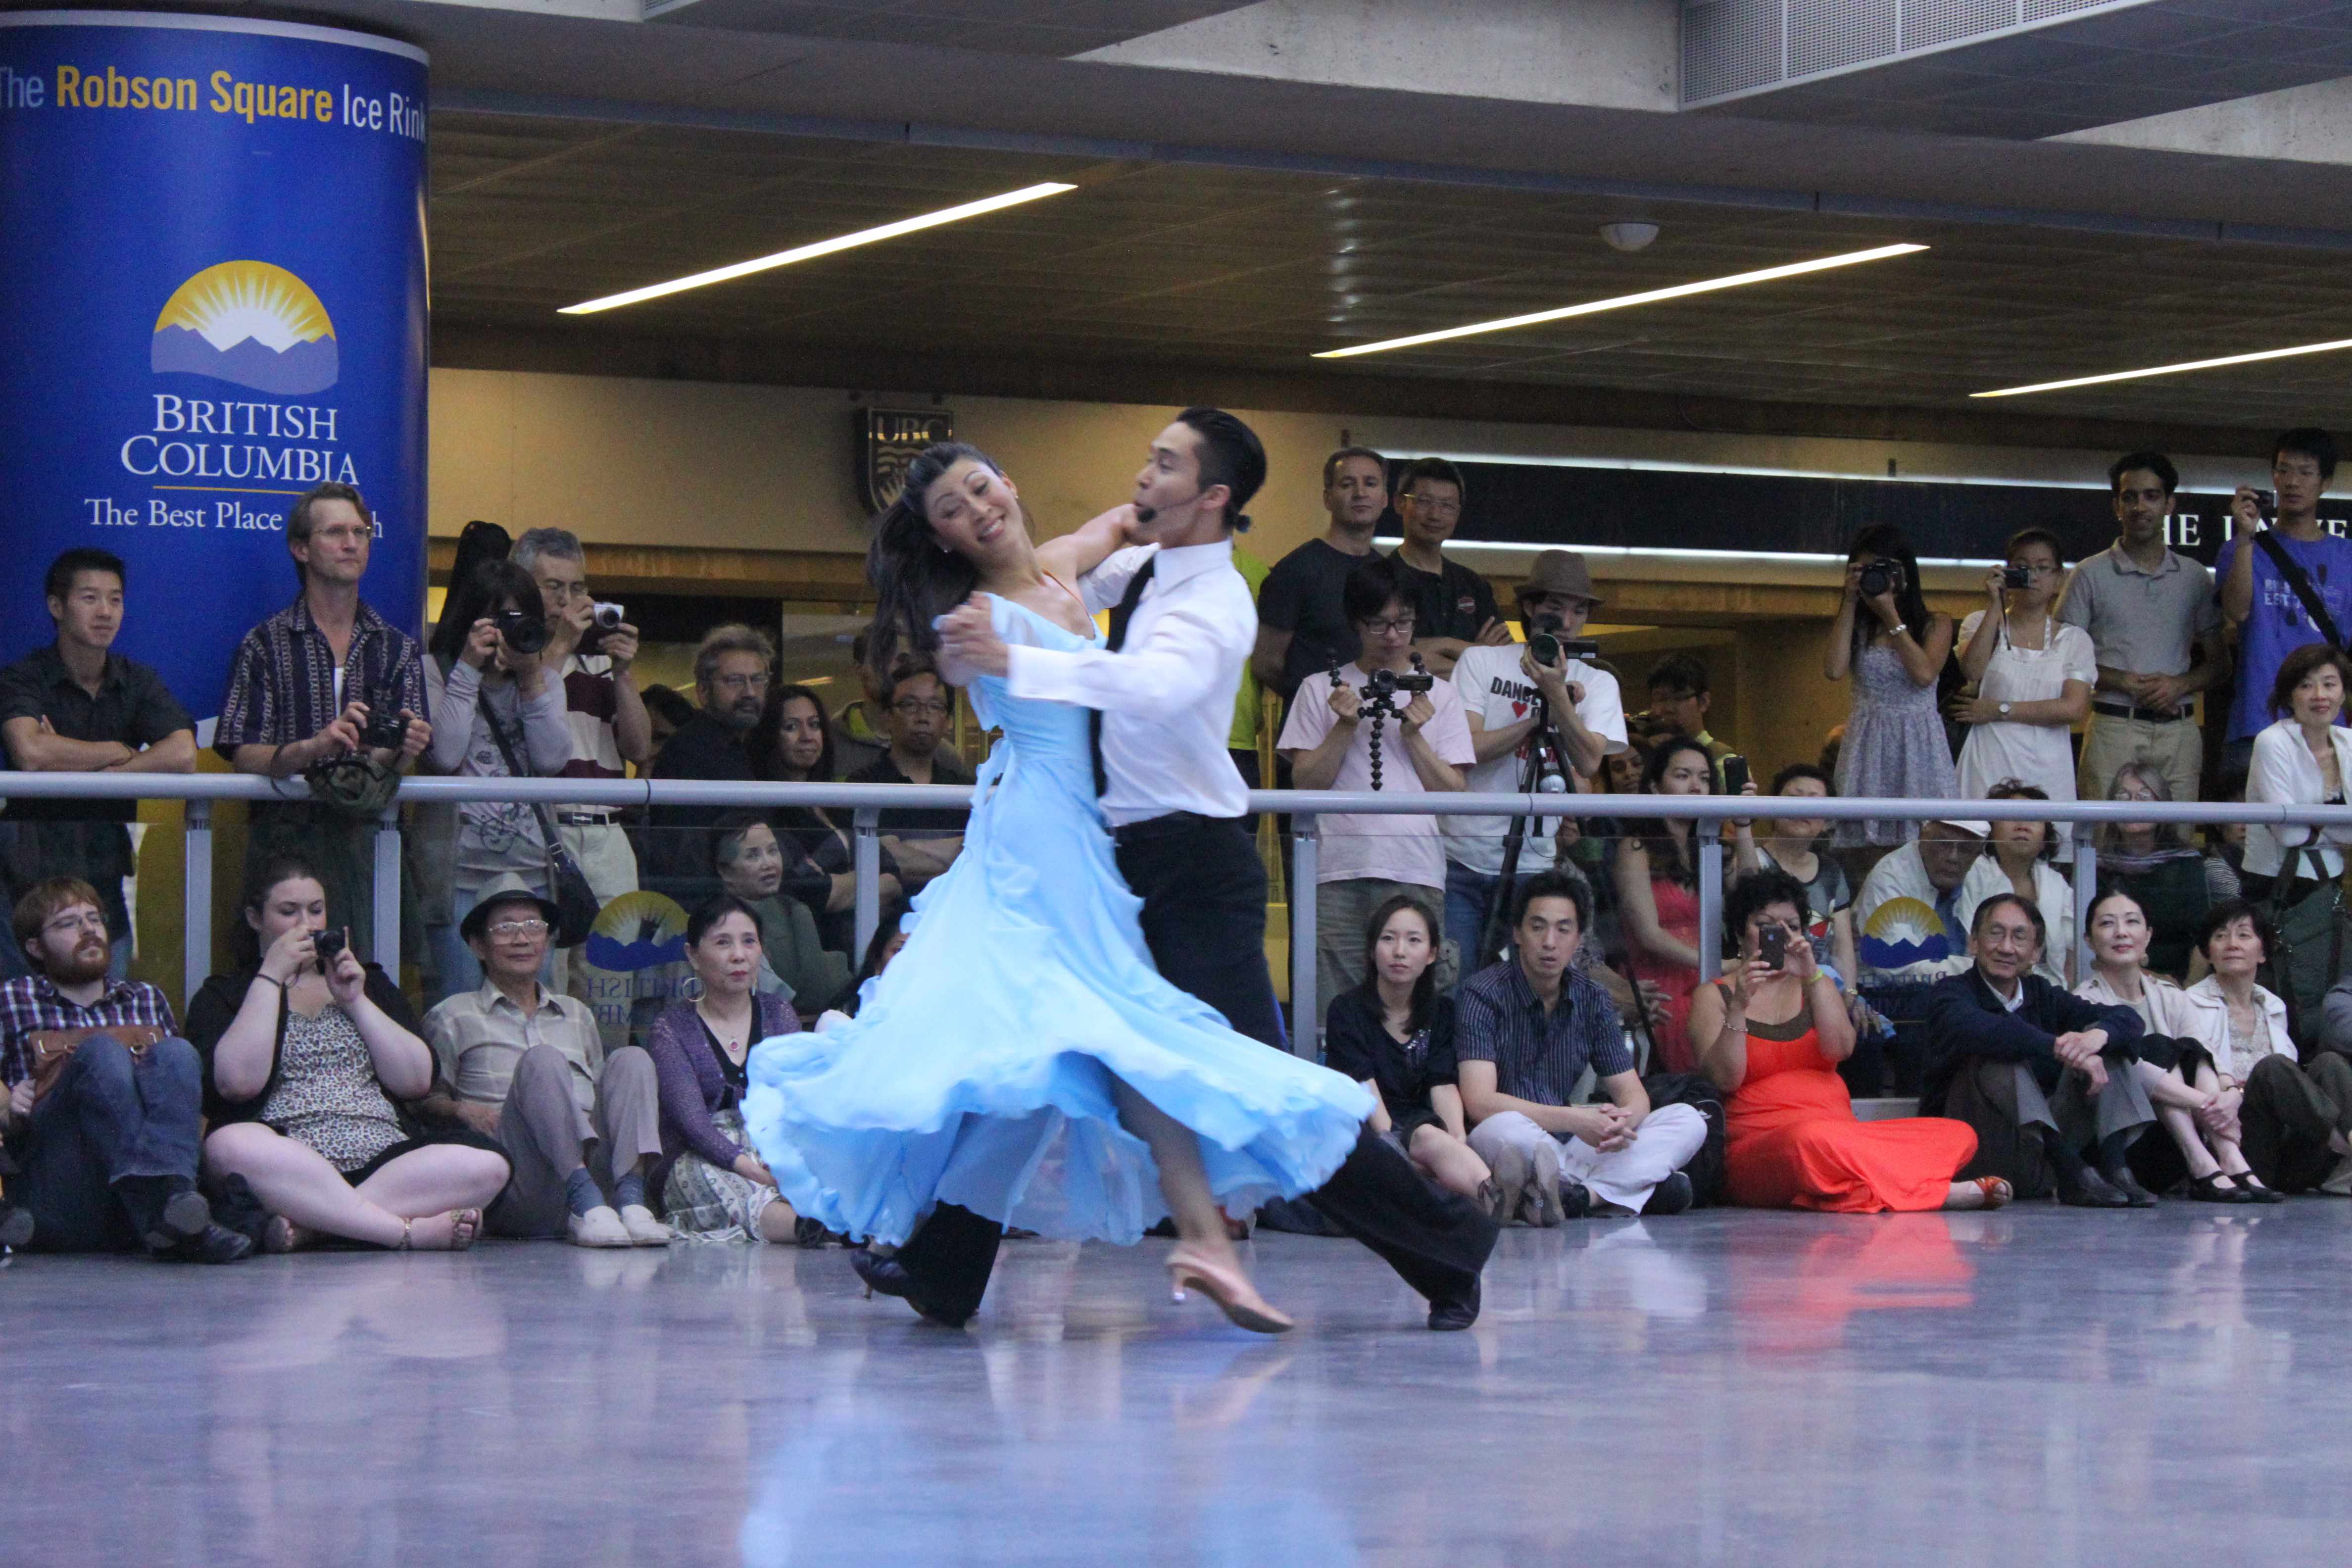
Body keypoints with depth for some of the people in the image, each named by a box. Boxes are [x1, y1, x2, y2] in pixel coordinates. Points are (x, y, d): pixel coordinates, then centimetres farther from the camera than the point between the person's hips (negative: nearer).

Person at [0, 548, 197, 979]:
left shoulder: (138, 682, 8)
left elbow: (182, 756, -10)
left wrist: (73, 760, -14)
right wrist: (121, 752, -9)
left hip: (105, 881, 4)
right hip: (35, 883, -4)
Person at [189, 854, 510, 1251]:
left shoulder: (371, 985, 26)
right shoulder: (224, 996, 16)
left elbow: (418, 1081, 11)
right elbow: (238, 1081, -6)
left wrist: (356, 1001, 5)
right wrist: (272, 975, -1)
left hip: (384, 1162, 4)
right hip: (289, 1167, -3)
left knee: (487, 1161, -26)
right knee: (232, 1145, -39)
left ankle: (305, 1226, -33)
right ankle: (413, 1230, -38)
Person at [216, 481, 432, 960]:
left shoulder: (398, 648, 15)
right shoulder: (266, 644, 6)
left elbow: (404, 752, 5)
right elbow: (243, 757, -3)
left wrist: (400, 748, -19)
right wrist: (313, 748, -22)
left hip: (365, 836, 2)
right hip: (286, 837, -2)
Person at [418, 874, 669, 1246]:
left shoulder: (577, 1015, 31)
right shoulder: (454, 1017, 18)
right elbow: (427, 1098, 11)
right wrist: (462, 1110, -10)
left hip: (594, 1168, 4)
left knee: (630, 1059, -16)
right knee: (542, 1060, -27)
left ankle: (631, 1200, -40)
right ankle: (585, 1202, -50)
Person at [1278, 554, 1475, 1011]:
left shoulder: (1439, 695, 15)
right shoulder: (1322, 691, 13)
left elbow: (1453, 792, 9)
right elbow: (1306, 782, 6)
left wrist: (1414, 734, -2)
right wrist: (1346, 727, -4)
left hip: (1416, 870, 0)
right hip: (1339, 868, 0)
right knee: (1335, 1000, -7)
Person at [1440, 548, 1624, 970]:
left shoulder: (1597, 683, 9)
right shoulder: (1481, 661, 5)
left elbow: (1589, 762, -8)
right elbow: (1469, 748, -8)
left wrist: (1557, 694, -18)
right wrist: (1542, 715, -9)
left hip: (1533, 868, 1)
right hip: (1461, 856, -1)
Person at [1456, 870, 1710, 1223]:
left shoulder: (1593, 1002, 9)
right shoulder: (1483, 995, -9)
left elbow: (1633, 1094, 8)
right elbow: (1479, 1102, -20)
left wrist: (1624, 1119, -20)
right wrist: (1575, 1120, -30)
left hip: (1568, 1148, 6)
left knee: (1688, 1121, -9)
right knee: (1507, 1128, -40)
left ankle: (1571, 1194, -32)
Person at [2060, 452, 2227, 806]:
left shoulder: (2195, 577, 14)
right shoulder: (2092, 575, 6)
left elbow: (2220, 664, 17)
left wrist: (2181, 684, -5)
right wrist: (2125, 682, -10)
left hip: (2178, 733, 2)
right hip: (2113, 727, -2)